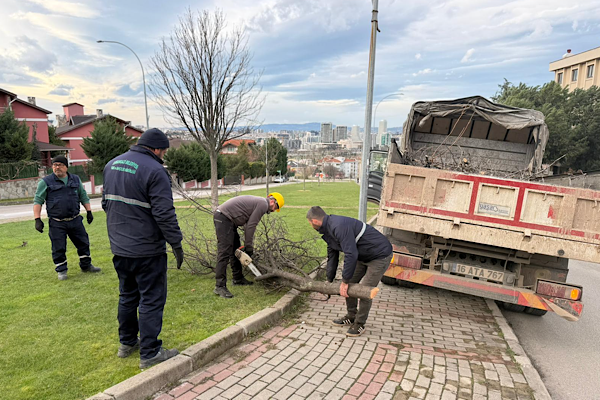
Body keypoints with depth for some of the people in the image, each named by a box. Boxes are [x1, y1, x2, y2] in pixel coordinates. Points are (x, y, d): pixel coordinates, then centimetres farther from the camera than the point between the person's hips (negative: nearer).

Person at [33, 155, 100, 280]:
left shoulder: (76, 180, 10)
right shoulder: (46, 182, -1)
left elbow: (83, 196, 18)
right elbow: (38, 201, -1)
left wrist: (89, 211, 12)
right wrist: (37, 219, -9)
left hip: (75, 220, 3)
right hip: (56, 223, -3)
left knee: (83, 243, 10)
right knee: (59, 248, 3)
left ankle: (86, 265, 26)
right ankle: (61, 270, 19)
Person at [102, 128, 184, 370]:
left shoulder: (112, 164, 10)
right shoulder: (154, 171, -18)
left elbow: (106, 202, 19)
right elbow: (165, 214, -21)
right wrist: (176, 244, -13)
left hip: (119, 247, 8)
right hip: (146, 250, -8)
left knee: (127, 295, 21)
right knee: (152, 299, 2)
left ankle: (127, 343, 35)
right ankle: (150, 353, 11)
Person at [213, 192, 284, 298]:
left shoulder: (257, 202, 22)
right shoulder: (263, 204, -8)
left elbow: (248, 226, 21)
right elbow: (250, 226, -12)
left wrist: (249, 247, 16)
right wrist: (248, 247, -4)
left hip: (228, 220, 11)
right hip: (224, 219, -11)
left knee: (236, 250, 18)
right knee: (225, 253, -12)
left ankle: (238, 278, 29)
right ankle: (220, 286, -10)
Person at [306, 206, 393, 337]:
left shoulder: (339, 226, -30)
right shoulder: (329, 229, 5)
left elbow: (351, 255, -33)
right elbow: (332, 256, 17)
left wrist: (344, 281, -23)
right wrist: (329, 280, 23)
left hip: (380, 256, -10)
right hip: (363, 256, 10)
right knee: (350, 284, 11)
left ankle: (359, 324, 10)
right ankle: (351, 316, 28)